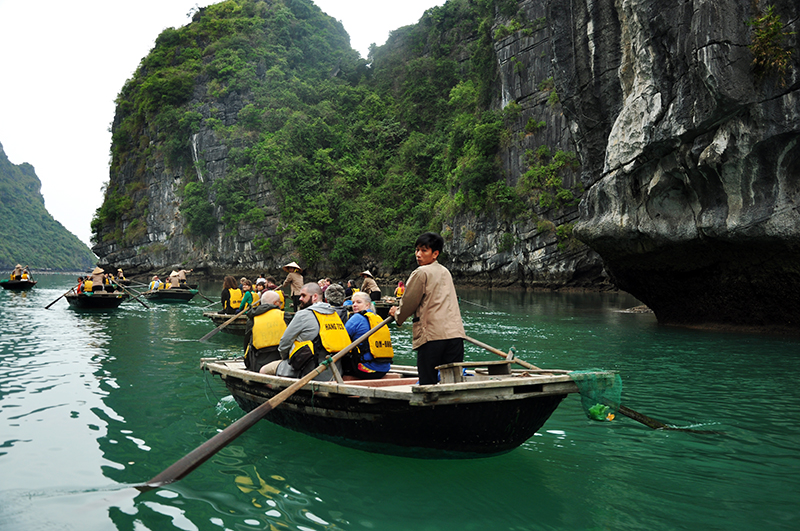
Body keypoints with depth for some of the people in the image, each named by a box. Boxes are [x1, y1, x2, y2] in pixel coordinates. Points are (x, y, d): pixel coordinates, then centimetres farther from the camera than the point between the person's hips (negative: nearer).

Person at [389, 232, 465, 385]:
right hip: (455, 333, 7)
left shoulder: (421, 273, -2)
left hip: (432, 334, -6)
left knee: (428, 384, -3)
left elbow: (409, 302, 2)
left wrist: (397, 314, 23)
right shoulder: (445, 271, 21)